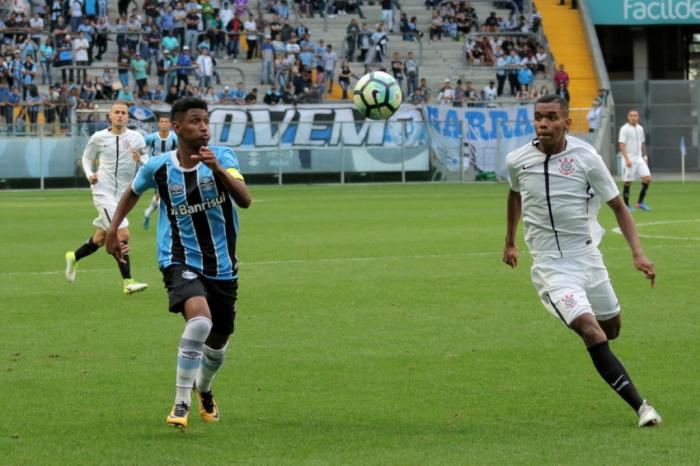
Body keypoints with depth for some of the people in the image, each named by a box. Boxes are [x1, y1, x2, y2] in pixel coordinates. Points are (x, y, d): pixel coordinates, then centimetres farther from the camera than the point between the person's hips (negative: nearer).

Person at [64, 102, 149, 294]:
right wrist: (89, 174, -5)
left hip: (122, 192, 4)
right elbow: (86, 157, 13)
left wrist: (140, 159, -23)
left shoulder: (136, 137, 0)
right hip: (103, 191, -4)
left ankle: (74, 257, 44)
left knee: (101, 238, 16)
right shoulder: (98, 138, -2)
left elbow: (147, 163, -1)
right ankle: (128, 282, -15)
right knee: (123, 234, -18)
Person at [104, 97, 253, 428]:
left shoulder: (222, 157, -10)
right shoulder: (158, 168, -7)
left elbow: (245, 200, -27)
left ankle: (203, 389, 49)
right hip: (180, 262, -2)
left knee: (218, 341, 15)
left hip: (222, 267, 2)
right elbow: (133, 192, 17)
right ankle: (181, 404, -22)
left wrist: (218, 170, -40)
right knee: (200, 320, -30)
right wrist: (113, 229, 16)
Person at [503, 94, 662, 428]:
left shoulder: (586, 157, -9)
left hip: (587, 257, 2)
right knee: (590, 331, -20)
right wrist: (509, 242, 28)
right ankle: (640, 406, -20)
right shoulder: (517, 161, -5)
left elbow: (618, 207, -2)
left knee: (611, 328, 14)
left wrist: (637, 253, -13)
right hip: (551, 266, -2)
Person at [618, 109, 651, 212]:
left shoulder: (640, 128, 11)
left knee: (647, 178, -5)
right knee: (628, 182, -1)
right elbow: (622, 145, -14)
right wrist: (627, 159, -22)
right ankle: (626, 205, 9)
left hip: (639, 158, 6)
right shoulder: (625, 129, -9)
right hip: (629, 159, -6)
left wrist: (645, 156, 15)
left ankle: (640, 202, 6)